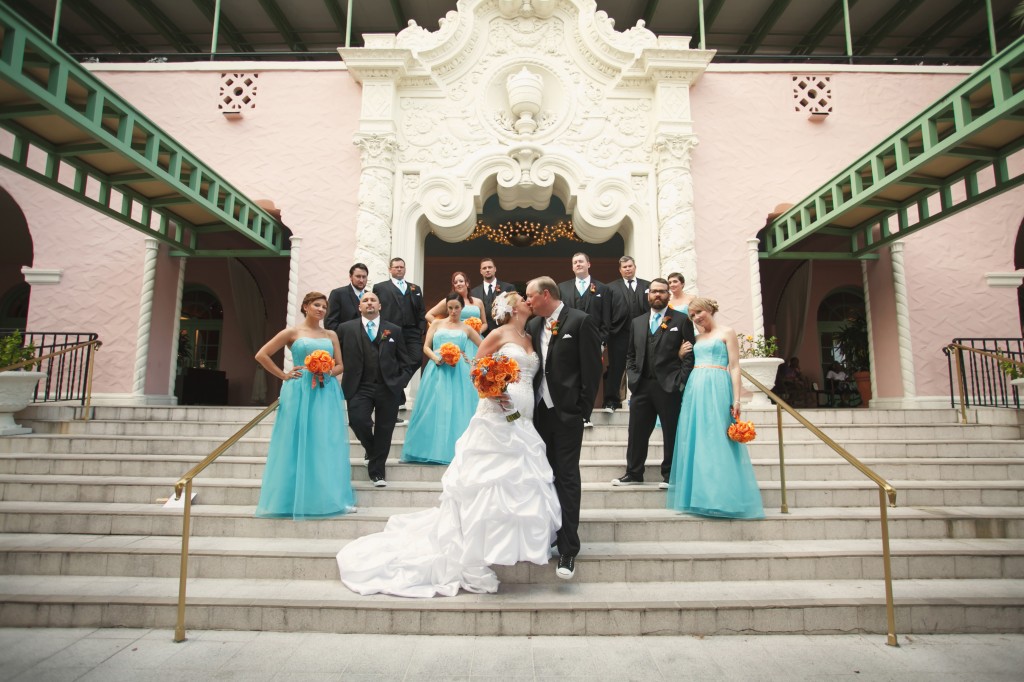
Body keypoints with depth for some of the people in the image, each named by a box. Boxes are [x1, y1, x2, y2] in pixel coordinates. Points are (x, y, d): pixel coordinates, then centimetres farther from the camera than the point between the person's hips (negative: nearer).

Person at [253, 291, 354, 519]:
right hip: (299, 393, -3)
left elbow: (340, 365, 13)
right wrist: (283, 375, -2)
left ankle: (328, 497, 11)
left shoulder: (331, 335, 13)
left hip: (327, 393, 3)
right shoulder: (292, 332, 3)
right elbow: (261, 355, 2)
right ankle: (295, 499, 10)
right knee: (298, 444, 1)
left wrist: (329, 372, -8)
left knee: (326, 445, 3)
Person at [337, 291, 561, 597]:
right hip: (497, 419, -7)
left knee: (522, 487, 6)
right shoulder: (498, 334, 0)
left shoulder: (530, 338, 18)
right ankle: (471, 563, 4)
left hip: (523, 423, 7)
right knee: (488, 486, -5)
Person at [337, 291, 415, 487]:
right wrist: (345, 380, -3)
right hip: (360, 387, -1)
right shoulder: (346, 328, 6)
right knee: (358, 421, -16)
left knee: (384, 431, 3)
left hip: (389, 388, 1)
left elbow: (406, 362, 10)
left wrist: (400, 382, -1)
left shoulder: (394, 330, 9)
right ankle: (371, 449, 19)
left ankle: (377, 471, 22)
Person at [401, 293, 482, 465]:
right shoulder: (437, 324, 13)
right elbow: (426, 347, 6)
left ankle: (456, 451, 2)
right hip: (437, 370, 0)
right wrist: (435, 358, -13)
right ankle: (432, 449, 3)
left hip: (459, 372, 0)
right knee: (434, 409, -3)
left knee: (457, 409, -5)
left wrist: (473, 361, 0)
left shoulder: (467, 328, 14)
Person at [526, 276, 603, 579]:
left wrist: (583, 410, -12)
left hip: (566, 412, -6)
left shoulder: (581, 321, -7)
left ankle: (568, 551, 3)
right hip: (540, 411, 6)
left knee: (567, 479, -3)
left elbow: (592, 368, -10)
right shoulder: (533, 326, 11)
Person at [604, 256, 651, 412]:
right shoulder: (611, 287, 6)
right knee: (615, 367, 2)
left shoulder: (647, 286, 10)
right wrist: (606, 331, -10)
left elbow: (652, 308, 4)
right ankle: (611, 401, 9)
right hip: (619, 334, -1)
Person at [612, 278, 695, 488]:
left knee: (672, 433, 4)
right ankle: (633, 473, 18)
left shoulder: (682, 320, 3)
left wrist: (681, 382, -9)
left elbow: (690, 353, -1)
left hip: (669, 387, -3)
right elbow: (630, 354, 16)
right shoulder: (637, 322, 15)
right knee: (636, 432, 6)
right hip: (641, 386, 4)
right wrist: (633, 378, 3)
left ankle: (669, 475, 17)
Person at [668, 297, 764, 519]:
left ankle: (723, 498, -2)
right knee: (695, 439, 3)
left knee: (717, 440, -8)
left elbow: (734, 367, -3)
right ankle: (699, 497, 10)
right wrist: (680, 355, 5)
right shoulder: (696, 338, 20)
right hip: (694, 389, 6)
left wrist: (736, 399, -11)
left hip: (717, 388, -6)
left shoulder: (726, 332, 4)